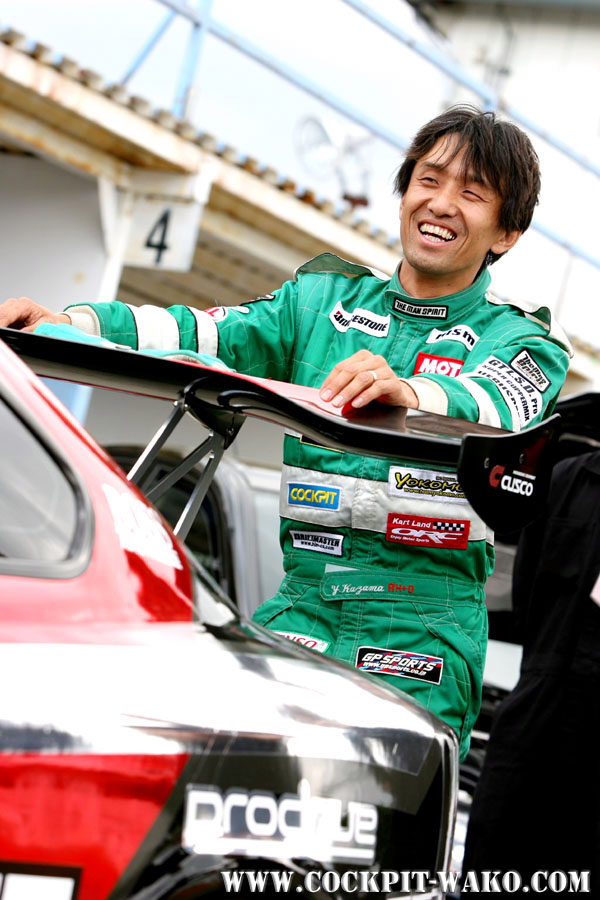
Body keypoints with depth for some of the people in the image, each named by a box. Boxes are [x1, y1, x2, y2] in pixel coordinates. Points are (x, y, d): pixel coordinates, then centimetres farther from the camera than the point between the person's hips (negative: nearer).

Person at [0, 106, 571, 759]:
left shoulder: (521, 338, 5)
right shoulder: (324, 299, 15)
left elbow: (493, 404, -19)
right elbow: (204, 336, 1)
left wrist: (407, 393, -42)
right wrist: (69, 322, -17)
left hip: (424, 622, -3)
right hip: (302, 599, 3)